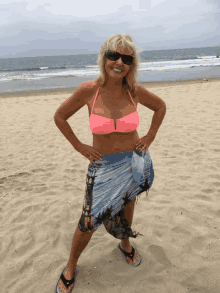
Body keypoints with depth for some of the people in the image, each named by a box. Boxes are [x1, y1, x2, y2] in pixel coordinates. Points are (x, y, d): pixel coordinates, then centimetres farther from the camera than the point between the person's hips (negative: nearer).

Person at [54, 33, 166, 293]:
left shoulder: (134, 90, -9)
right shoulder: (88, 90, -15)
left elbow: (160, 106, 10)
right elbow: (60, 117, -1)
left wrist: (150, 137, 3)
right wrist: (79, 146, -4)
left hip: (134, 163, 2)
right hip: (103, 166, -2)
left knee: (126, 208, 22)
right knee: (89, 221, 3)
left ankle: (125, 244, 54)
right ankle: (71, 267, 31)